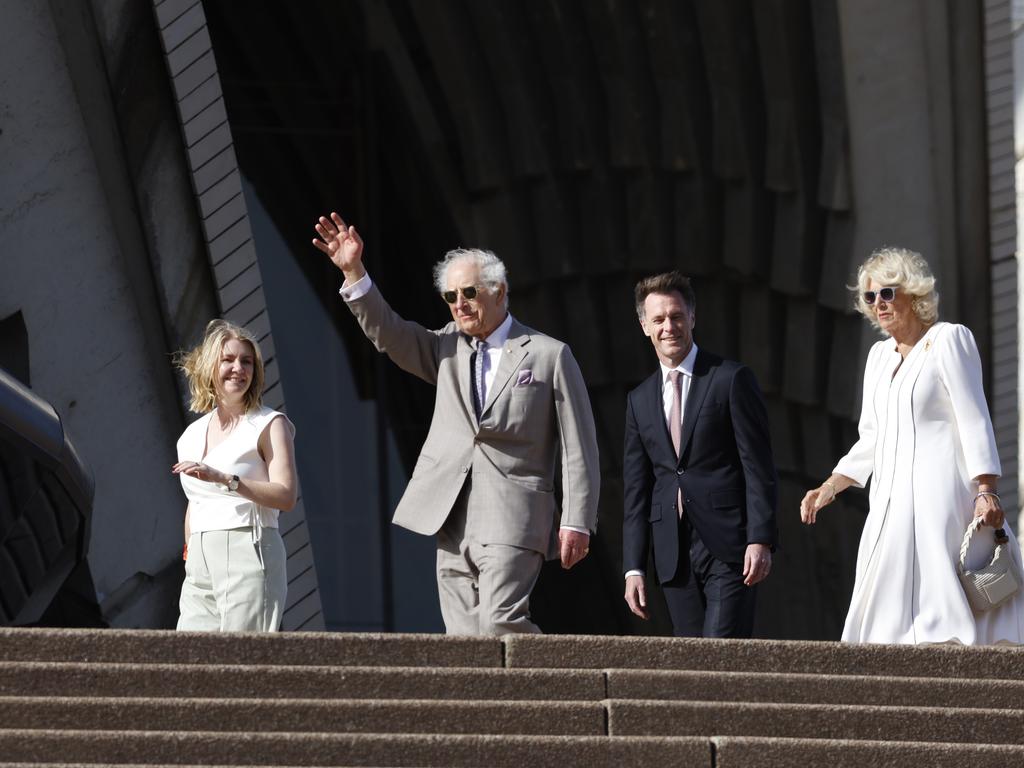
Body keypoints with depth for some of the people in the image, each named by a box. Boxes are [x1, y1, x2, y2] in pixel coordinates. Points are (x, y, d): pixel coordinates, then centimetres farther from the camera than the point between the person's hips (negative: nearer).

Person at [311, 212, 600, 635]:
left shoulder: (549, 355, 2)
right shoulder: (449, 349, 18)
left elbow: (578, 447, 0)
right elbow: (388, 334, 8)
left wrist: (576, 523, -6)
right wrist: (353, 272, -5)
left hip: (512, 519, -5)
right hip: (452, 521, 5)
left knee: (501, 621, -22)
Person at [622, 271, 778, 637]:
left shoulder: (731, 380, 0)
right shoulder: (640, 401, 15)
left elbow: (758, 467, -4)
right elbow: (636, 492, 15)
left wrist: (760, 539, -13)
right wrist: (634, 568, 8)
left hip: (729, 549, -5)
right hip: (674, 555, 5)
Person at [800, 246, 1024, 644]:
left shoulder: (949, 339, -1)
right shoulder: (880, 355, 20)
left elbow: (974, 420, -8)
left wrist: (986, 491, -18)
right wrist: (828, 488, 12)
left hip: (938, 493, -7)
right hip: (891, 499, 7)